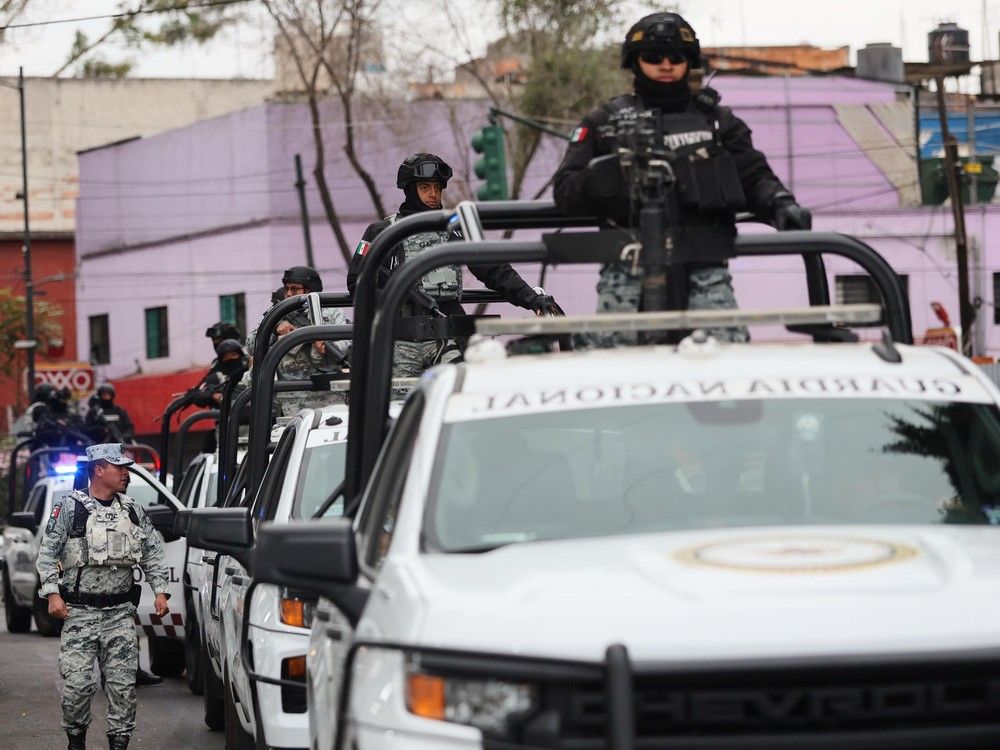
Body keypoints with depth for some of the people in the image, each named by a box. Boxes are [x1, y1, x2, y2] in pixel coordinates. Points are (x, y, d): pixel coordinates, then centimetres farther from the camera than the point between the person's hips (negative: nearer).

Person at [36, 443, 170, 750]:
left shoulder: (133, 510, 12)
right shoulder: (69, 507, -2)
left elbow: (153, 554, 16)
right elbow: (47, 553, -2)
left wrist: (160, 591, 6)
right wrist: (52, 593, -12)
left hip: (121, 612, 4)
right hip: (79, 612, -4)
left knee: (123, 683, -1)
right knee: (77, 683, -7)